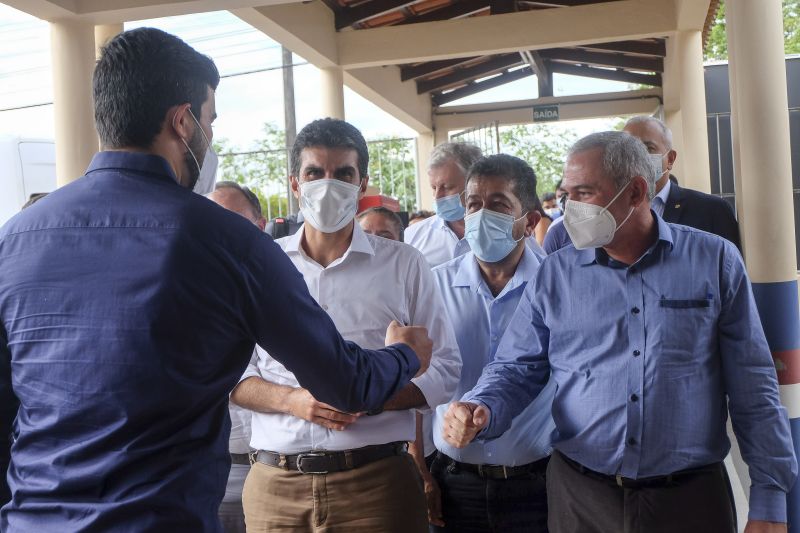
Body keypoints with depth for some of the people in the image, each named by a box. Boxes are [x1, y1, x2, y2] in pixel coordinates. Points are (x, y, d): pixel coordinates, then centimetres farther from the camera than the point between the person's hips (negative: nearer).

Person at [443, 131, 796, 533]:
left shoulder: (714, 261, -2)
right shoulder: (554, 274, 0)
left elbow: (752, 386, -1)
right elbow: (517, 370, 3)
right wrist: (481, 411, -17)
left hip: (690, 496, -1)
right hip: (579, 497, 1)